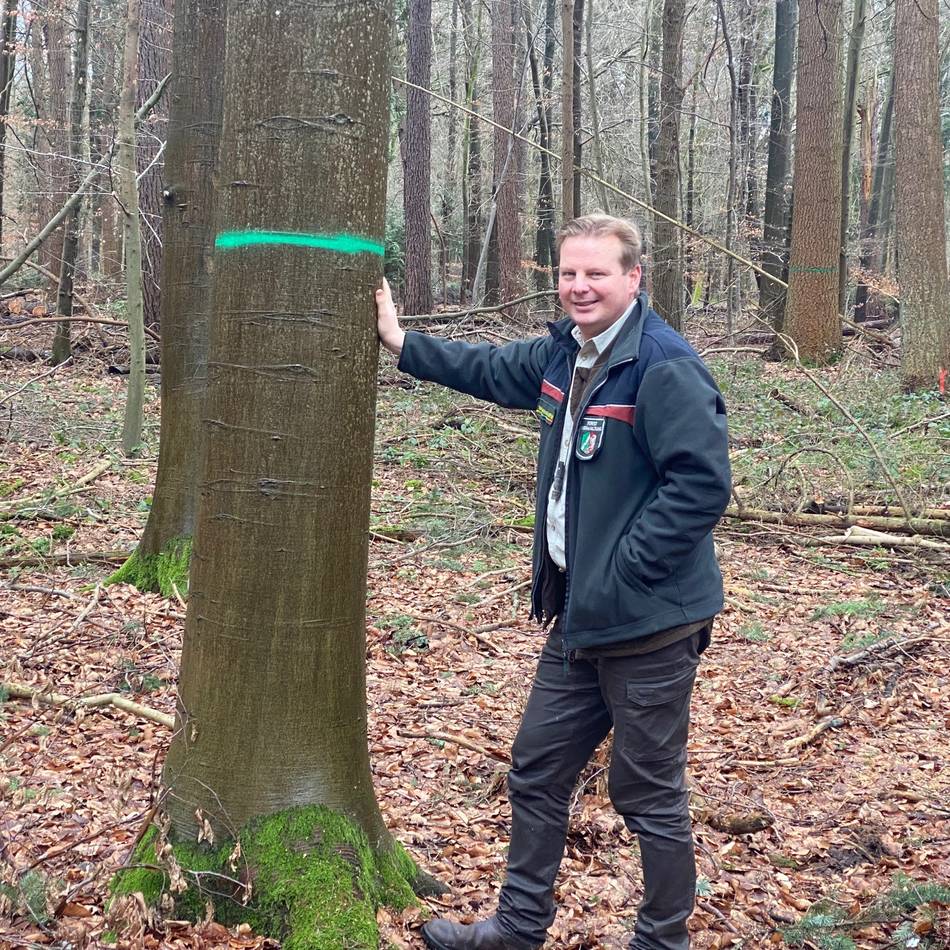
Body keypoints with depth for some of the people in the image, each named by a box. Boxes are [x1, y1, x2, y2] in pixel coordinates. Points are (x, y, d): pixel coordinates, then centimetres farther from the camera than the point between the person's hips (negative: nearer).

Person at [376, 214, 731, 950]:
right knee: (538, 768, 18)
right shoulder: (564, 353, 7)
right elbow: (491, 369, 27)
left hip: (649, 621, -9)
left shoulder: (666, 369, -19)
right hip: (579, 613, 9)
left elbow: (702, 486, -23)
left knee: (648, 792, 6)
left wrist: (619, 574, -21)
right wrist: (402, 343, 30)